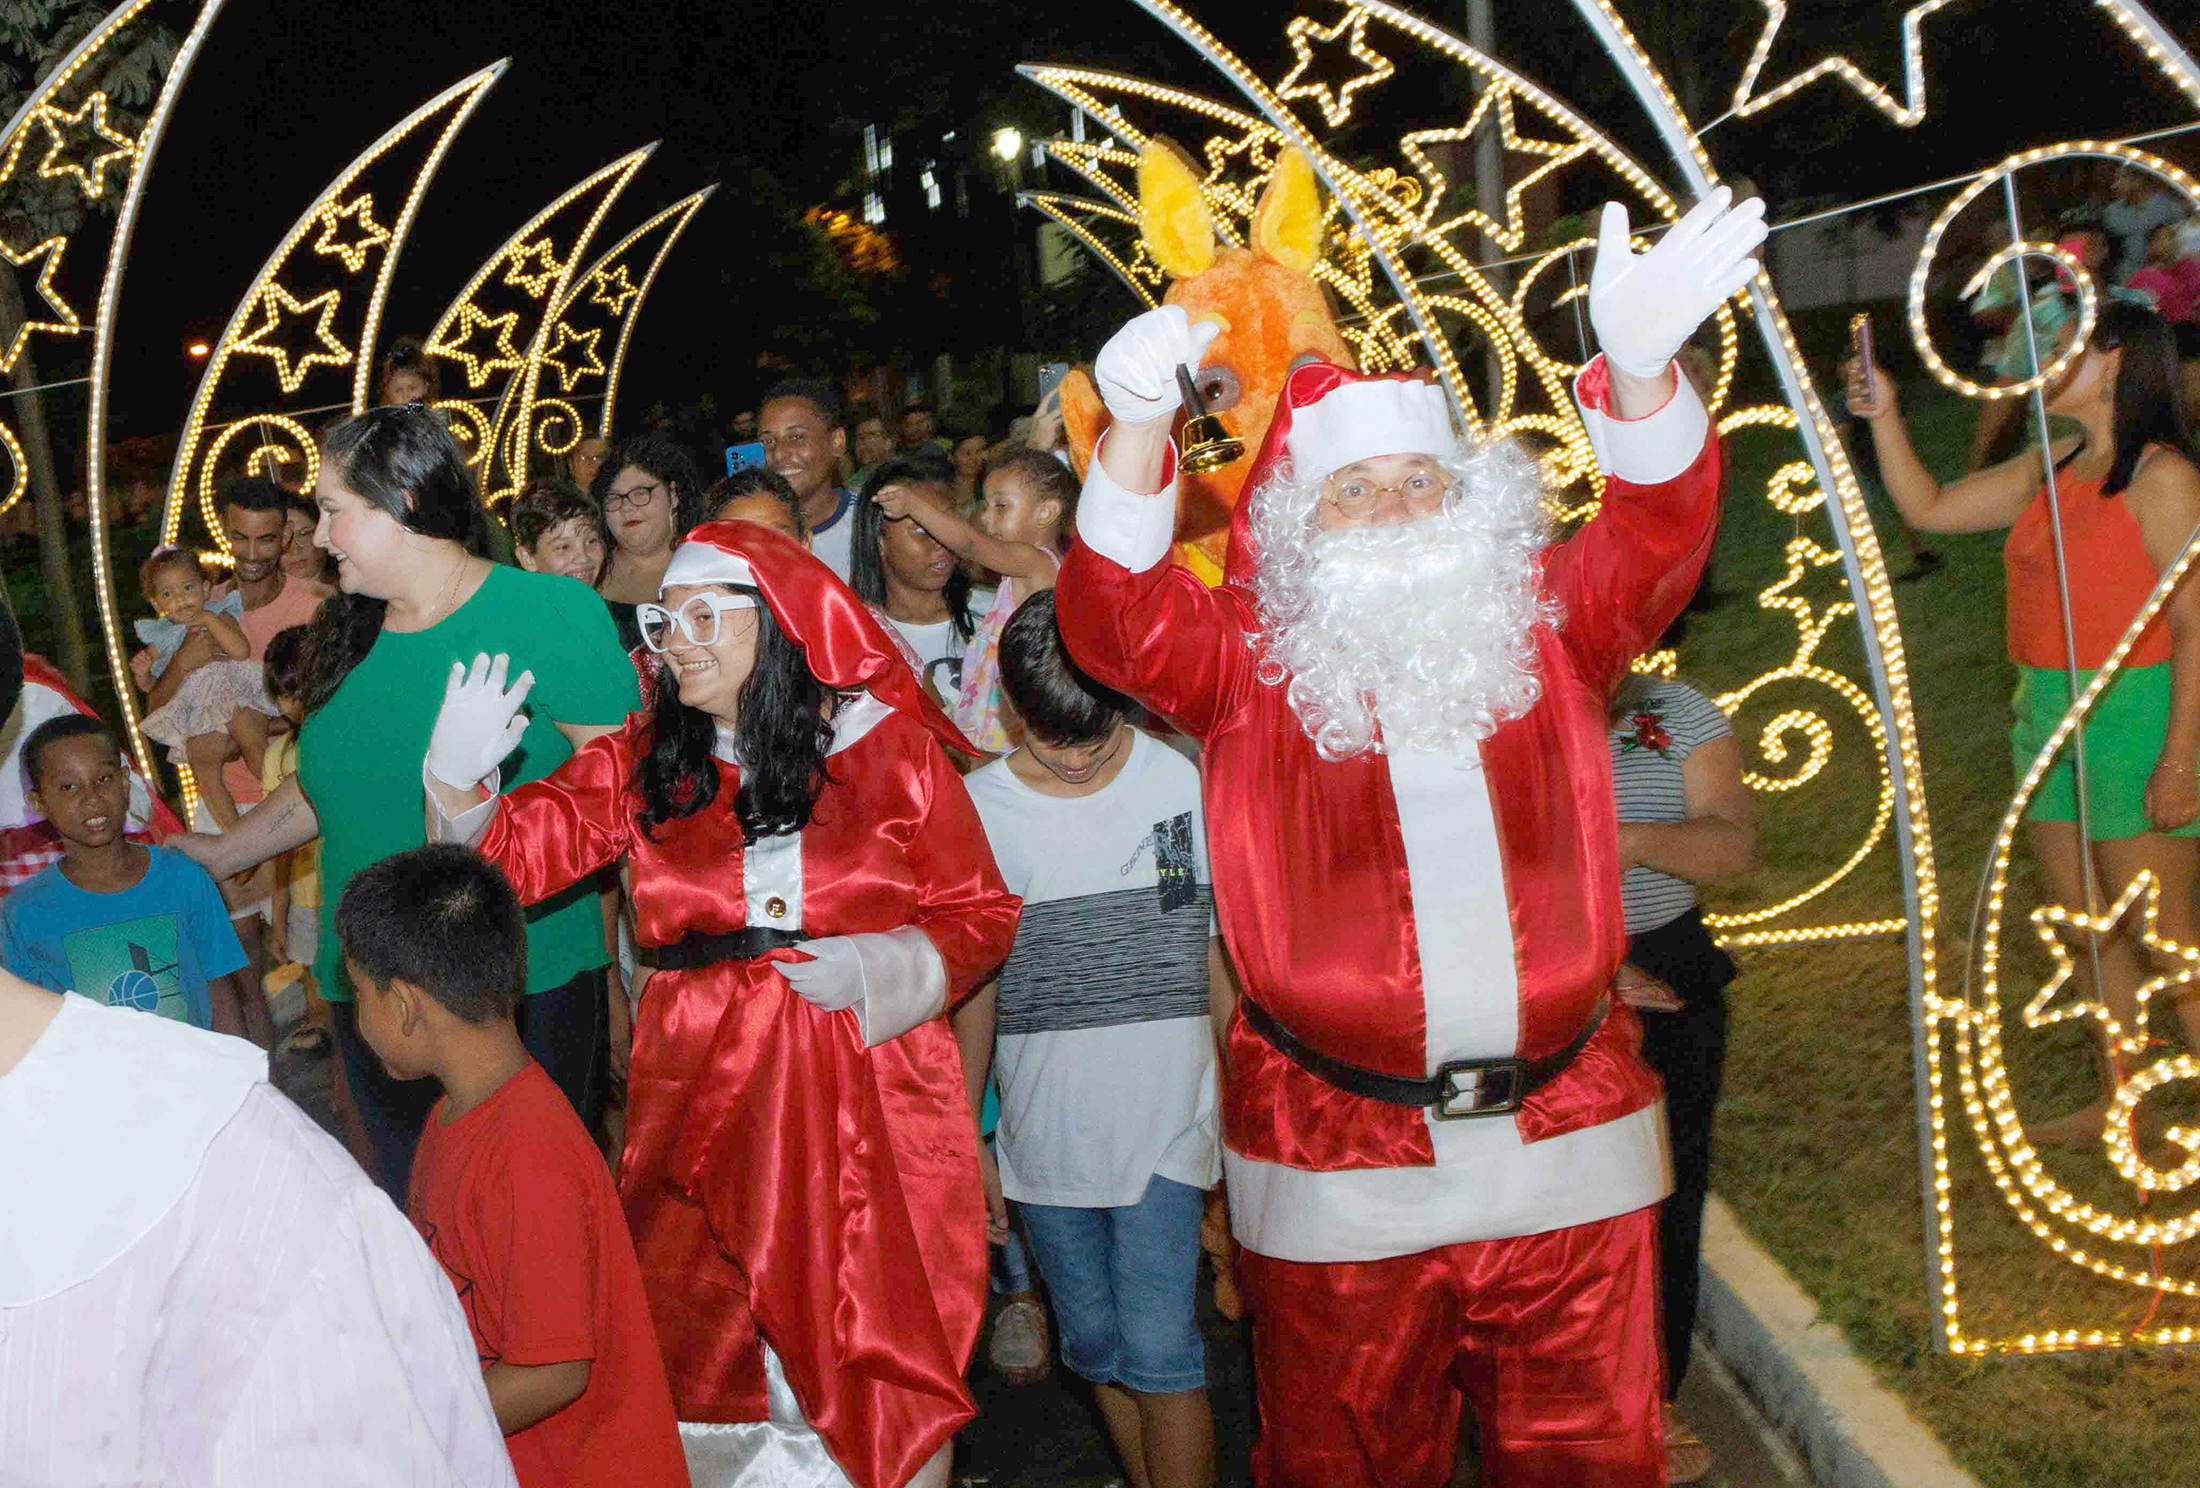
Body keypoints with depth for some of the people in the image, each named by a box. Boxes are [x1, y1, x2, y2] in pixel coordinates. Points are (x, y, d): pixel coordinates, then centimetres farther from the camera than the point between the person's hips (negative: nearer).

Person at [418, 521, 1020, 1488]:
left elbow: (979, 916, 3)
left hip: (868, 1104, -2)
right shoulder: (644, 762, 8)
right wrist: (460, 774, -15)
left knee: (880, 1353, 3)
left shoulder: (893, 749, 0)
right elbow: (508, 855, 4)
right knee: (707, 1354, 11)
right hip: (698, 1106, 3)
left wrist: (874, 971, -14)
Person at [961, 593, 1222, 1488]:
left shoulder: (1180, 784, -5)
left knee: (1159, 1355, -6)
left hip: (1164, 1129, -2)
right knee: (1098, 1353, 12)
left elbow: (1224, 953, 3)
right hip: (1044, 1137, 2)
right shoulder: (980, 809, -1)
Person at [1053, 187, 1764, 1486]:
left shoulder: (1543, 633, 6)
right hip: (1339, 1173, -1)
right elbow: (1119, 626, -15)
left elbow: (1655, 536, -9)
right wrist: (1139, 425, -32)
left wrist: (1639, 364, -30)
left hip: (1564, 1148, 2)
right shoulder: (1249, 669, 1)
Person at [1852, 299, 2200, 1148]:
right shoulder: (2049, 474, 10)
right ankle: (2115, 1104, 26)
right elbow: (1928, 507, 18)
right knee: (2086, 925, 14)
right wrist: (1885, 419, 7)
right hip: (2047, 716, 8)